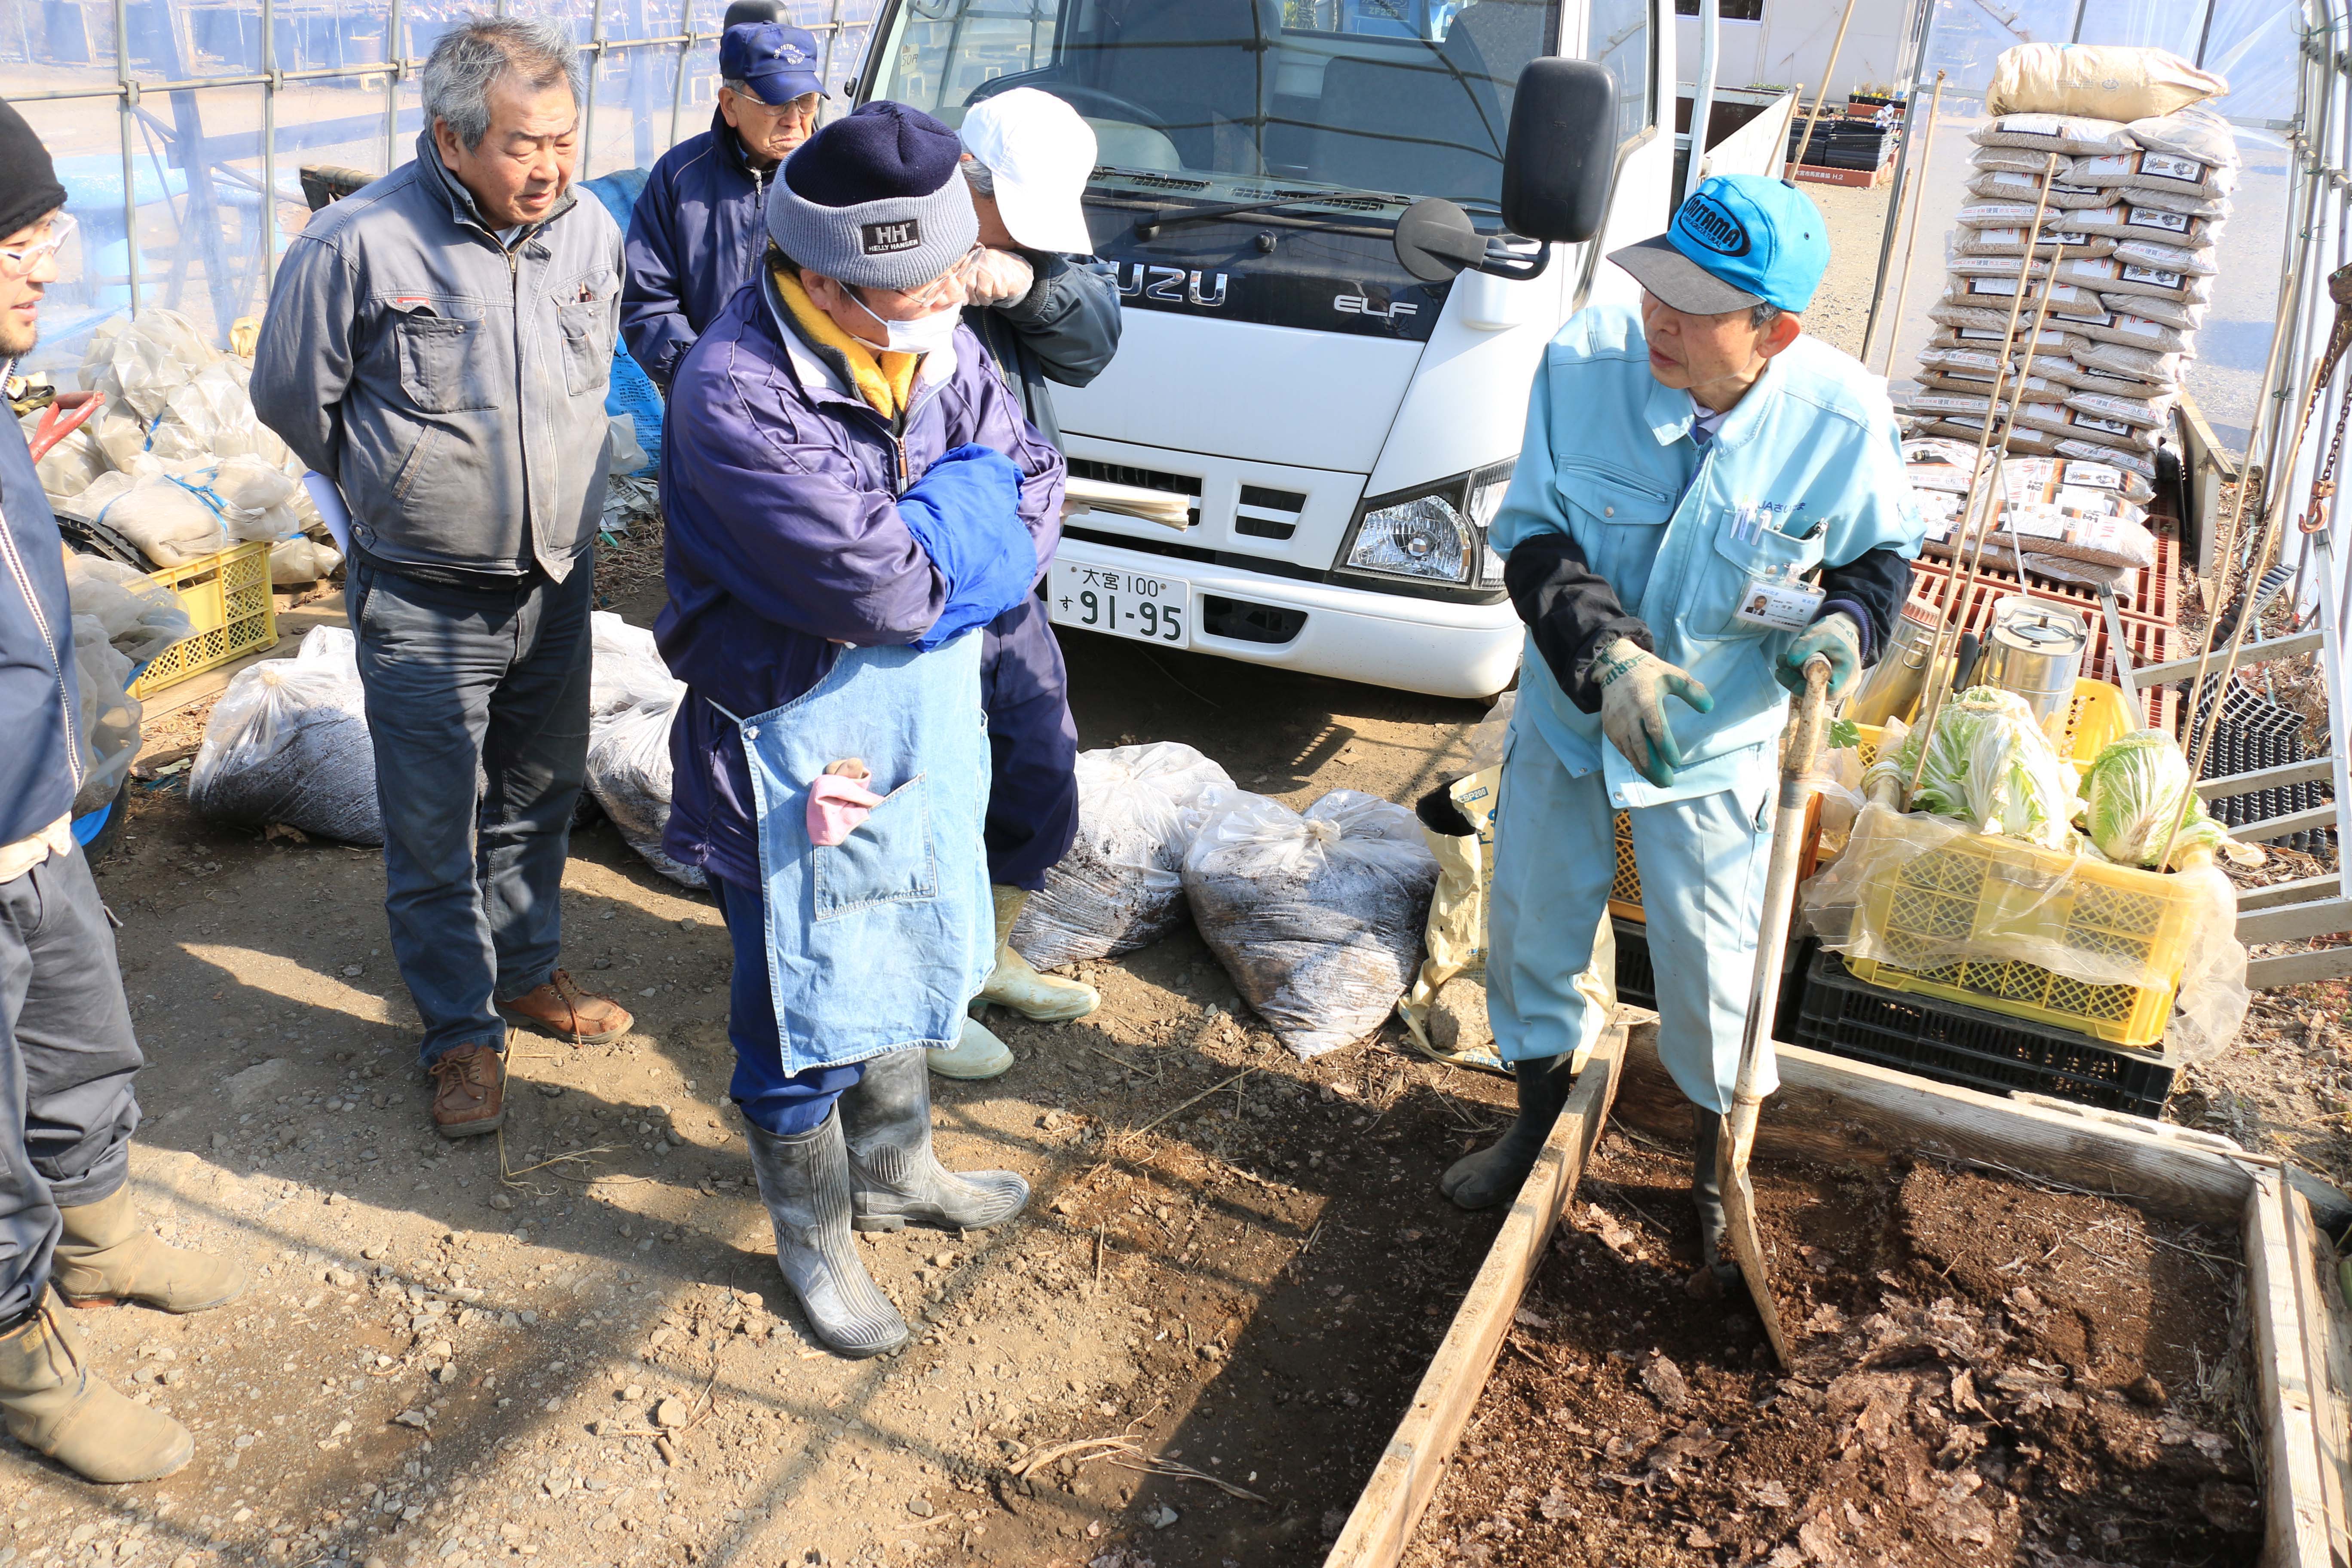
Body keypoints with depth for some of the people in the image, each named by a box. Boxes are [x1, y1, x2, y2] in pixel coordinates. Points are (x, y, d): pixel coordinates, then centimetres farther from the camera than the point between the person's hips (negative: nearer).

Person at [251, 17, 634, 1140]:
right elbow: (291, 396, -4)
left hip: (558, 581, 5)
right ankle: (462, 1029, 22)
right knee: (434, 824, 5)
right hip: (424, 603, -4)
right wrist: (402, 492, 7)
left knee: (540, 794, 19)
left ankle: (528, 970, 40)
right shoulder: (357, 244, -19)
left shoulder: (591, 231, -3)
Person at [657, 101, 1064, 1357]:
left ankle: (896, 1170, 48)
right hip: (796, 752, -7)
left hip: (926, 733, 8)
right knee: (805, 1007, 10)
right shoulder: (736, 392, -27)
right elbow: (878, 582, -33)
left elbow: (1033, 491, -3)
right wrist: (970, 508, -14)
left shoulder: (941, 347, -3)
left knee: (909, 962, 24)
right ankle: (812, 1237, 33)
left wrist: (922, 553, -20)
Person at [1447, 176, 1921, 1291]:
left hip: (1716, 738, -2)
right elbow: (1532, 532, -13)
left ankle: (1719, 1180, 37)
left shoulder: (1843, 420, -21)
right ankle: (1539, 1124, 45)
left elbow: (1885, 550, -1)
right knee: (1530, 924, 17)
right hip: (1567, 710, 2)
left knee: (1709, 968, 9)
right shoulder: (1583, 363, -21)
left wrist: (1848, 622, -23)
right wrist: (1604, 654, -29)